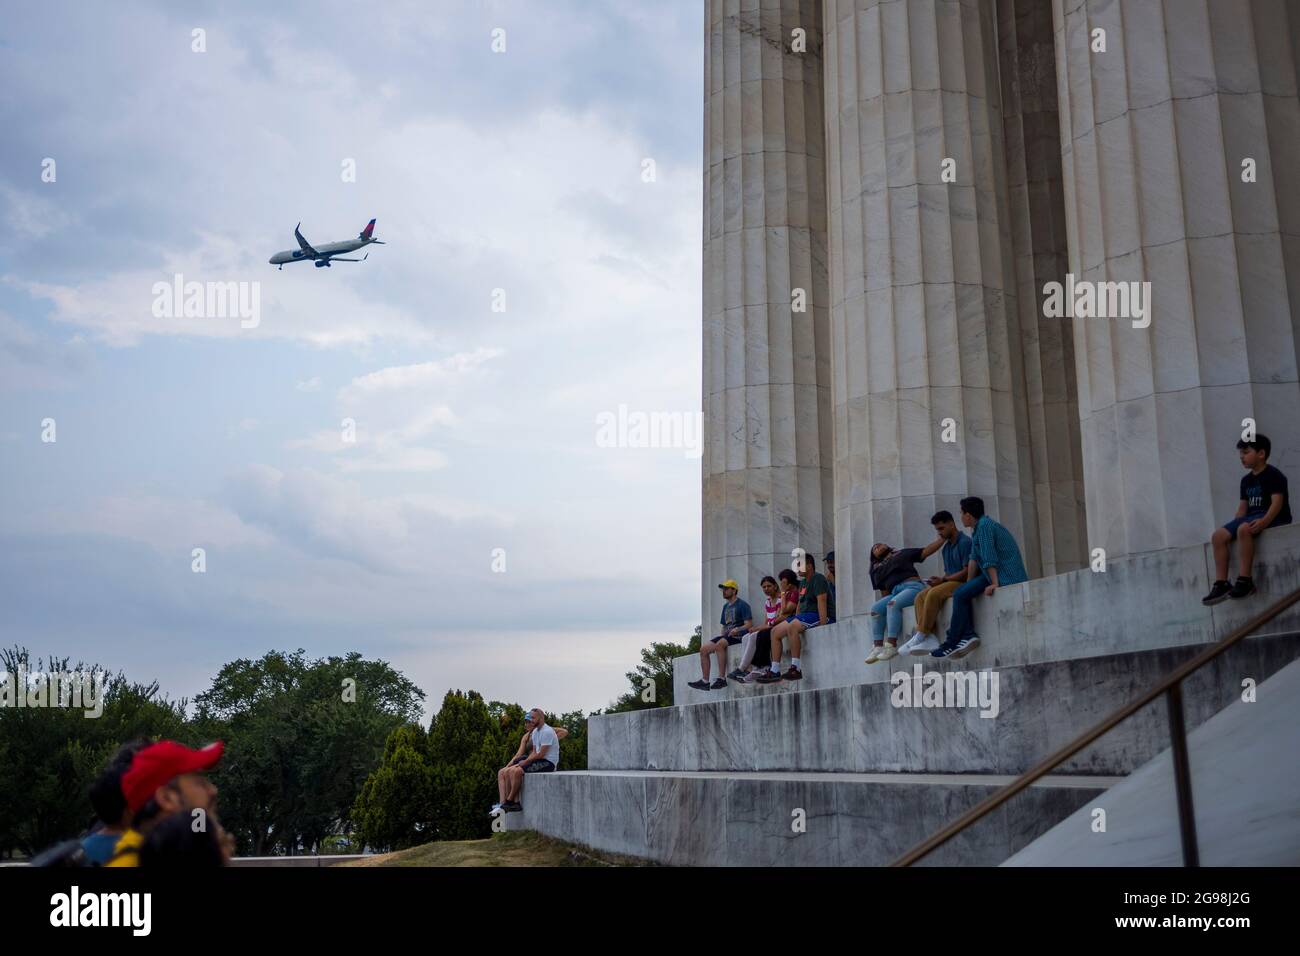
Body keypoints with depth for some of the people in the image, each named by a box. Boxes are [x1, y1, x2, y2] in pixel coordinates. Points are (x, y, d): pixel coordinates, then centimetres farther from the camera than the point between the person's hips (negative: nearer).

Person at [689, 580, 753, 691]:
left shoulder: (742, 605, -1)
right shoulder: (726, 607, 24)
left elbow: (749, 624, -10)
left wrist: (737, 629, -26)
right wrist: (723, 634, 8)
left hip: (738, 636, -9)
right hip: (726, 636, 9)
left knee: (719, 644, -36)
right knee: (703, 649, -7)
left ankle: (721, 678, -36)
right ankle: (705, 681, -9)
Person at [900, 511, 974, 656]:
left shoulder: (965, 542, -8)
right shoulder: (946, 547, 20)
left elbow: (967, 571, -15)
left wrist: (943, 579, -16)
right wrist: (939, 579, -2)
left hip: (963, 583, -9)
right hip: (950, 582, 9)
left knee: (933, 594, -31)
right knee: (920, 597, -13)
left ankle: (920, 637, -28)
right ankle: (930, 639, -27)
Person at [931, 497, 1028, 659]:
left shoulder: (984, 526, -12)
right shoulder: (978, 528, 19)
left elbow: (989, 558, -20)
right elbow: (974, 559, 16)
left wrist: (994, 584, -24)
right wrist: (968, 585, 13)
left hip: (1006, 577, -11)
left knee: (961, 594, -15)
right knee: (962, 592, 9)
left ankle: (952, 642, -10)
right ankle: (968, 634, -4)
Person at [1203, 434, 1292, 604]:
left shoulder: (1273, 475, -7)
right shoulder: (1246, 480, 19)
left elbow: (1277, 502, -19)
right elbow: (1243, 507, 17)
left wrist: (1264, 521, -36)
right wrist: (1233, 526, 2)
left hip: (1274, 517, -8)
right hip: (1252, 517, 8)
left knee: (1244, 529, -38)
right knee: (1218, 536, -12)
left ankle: (1244, 581, -37)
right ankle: (1221, 584, -18)